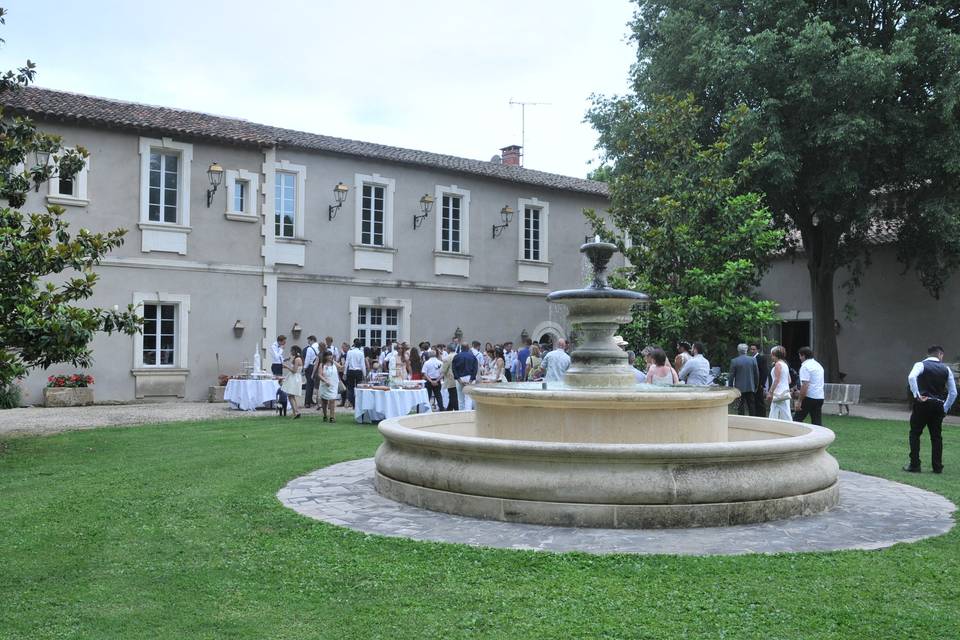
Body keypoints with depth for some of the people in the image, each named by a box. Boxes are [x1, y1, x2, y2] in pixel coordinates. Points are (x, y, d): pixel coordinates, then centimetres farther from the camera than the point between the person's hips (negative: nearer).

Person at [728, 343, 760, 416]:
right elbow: (757, 374, 4)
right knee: (752, 408, 11)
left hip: (739, 388, -3)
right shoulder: (753, 360, -1)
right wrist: (756, 386, 14)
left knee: (740, 408, 2)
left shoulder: (734, 361, -8)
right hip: (751, 388, 3)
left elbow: (731, 376, -6)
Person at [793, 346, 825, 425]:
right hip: (820, 397, 8)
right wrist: (800, 393, 30)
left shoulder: (805, 366, -11)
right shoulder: (819, 365, 17)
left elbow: (805, 385, -20)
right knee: (817, 422, 8)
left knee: (797, 419, -1)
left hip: (809, 398, -8)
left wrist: (799, 401, -18)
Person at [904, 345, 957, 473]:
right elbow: (953, 392, 9)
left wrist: (917, 395, -16)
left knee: (915, 434, 6)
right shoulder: (946, 369, 8)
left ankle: (914, 465, 2)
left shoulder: (921, 365, -3)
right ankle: (938, 467, 15)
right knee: (936, 436, 13)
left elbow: (911, 377, -25)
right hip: (938, 406, 3)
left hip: (922, 405, -3)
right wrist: (945, 408, 17)